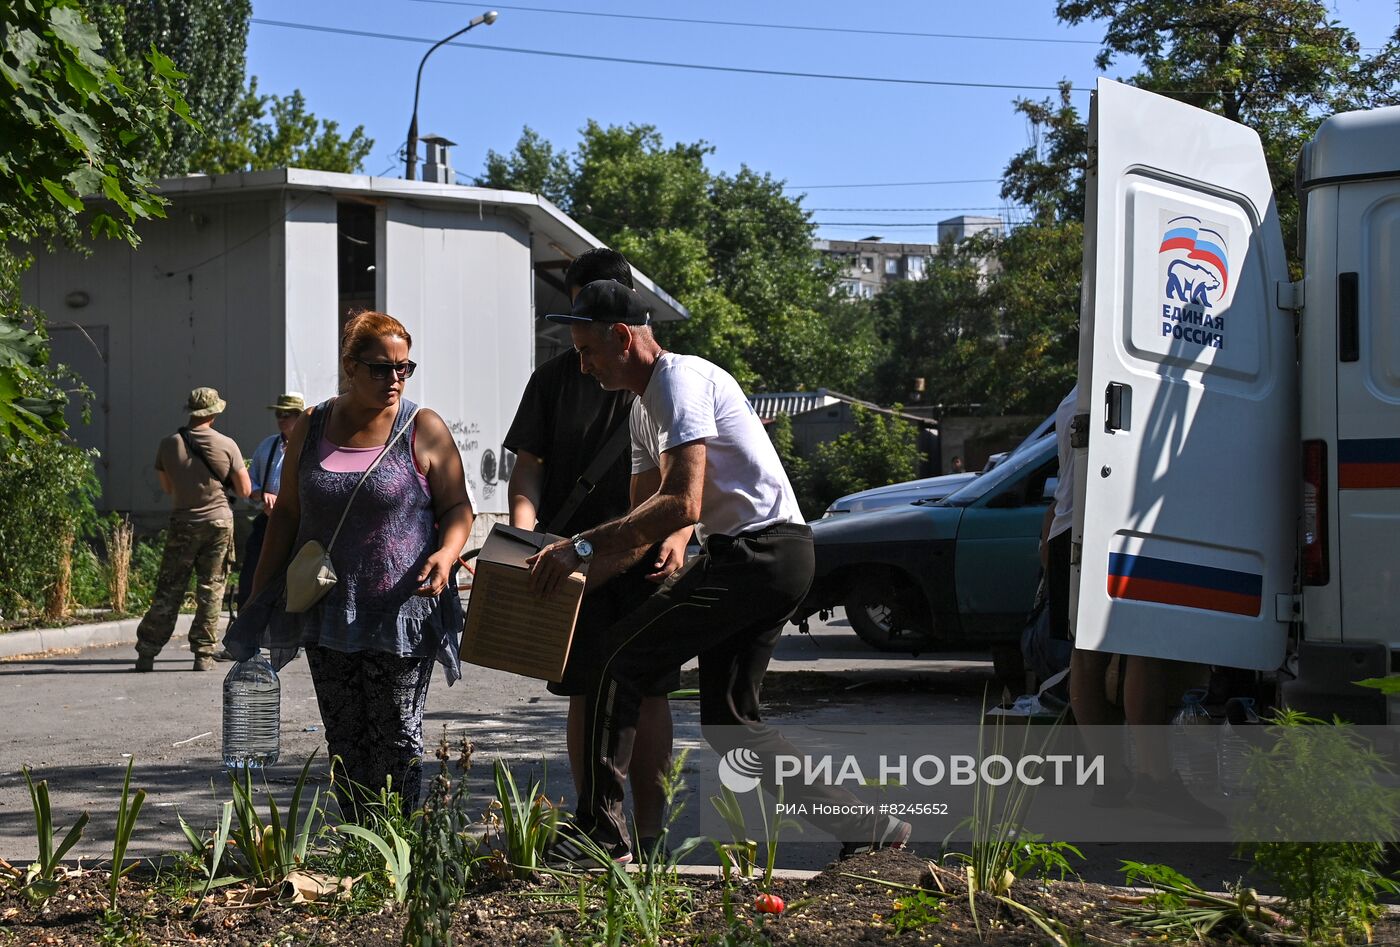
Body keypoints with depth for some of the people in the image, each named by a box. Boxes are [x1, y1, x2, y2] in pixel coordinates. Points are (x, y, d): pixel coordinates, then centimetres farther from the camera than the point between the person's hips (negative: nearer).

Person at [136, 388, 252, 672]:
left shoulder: (169, 444, -1)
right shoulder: (227, 445, -5)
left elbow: (167, 487, 11)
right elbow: (244, 490, 0)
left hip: (183, 523, 1)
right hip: (219, 521, -1)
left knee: (169, 590, 5)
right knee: (211, 589, 5)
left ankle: (147, 653, 5)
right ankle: (204, 654, 5)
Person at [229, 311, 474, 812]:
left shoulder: (423, 429, -2)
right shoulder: (311, 428, 7)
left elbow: (458, 508, 1)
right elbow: (287, 512, 14)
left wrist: (446, 554, -20)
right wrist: (258, 597, 11)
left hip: (402, 613, -3)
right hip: (328, 614, 4)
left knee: (396, 738, -3)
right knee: (345, 742, 6)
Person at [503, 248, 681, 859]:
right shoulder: (554, 379, 10)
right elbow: (529, 464, 6)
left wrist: (677, 535, -15)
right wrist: (524, 531, -13)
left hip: (647, 562, -2)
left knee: (648, 693, -1)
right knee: (584, 696, 5)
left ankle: (647, 832, 6)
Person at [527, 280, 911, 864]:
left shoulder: (681, 380, -12)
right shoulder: (644, 406, 21)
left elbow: (681, 505, -24)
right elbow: (644, 524, 22)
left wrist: (582, 548, -23)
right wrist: (572, 575, 10)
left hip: (758, 550, -10)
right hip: (780, 558, 10)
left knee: (618, 659, -8)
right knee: (727, 721, 10)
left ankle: (600, 833, -6)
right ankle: (865, 823, 12)